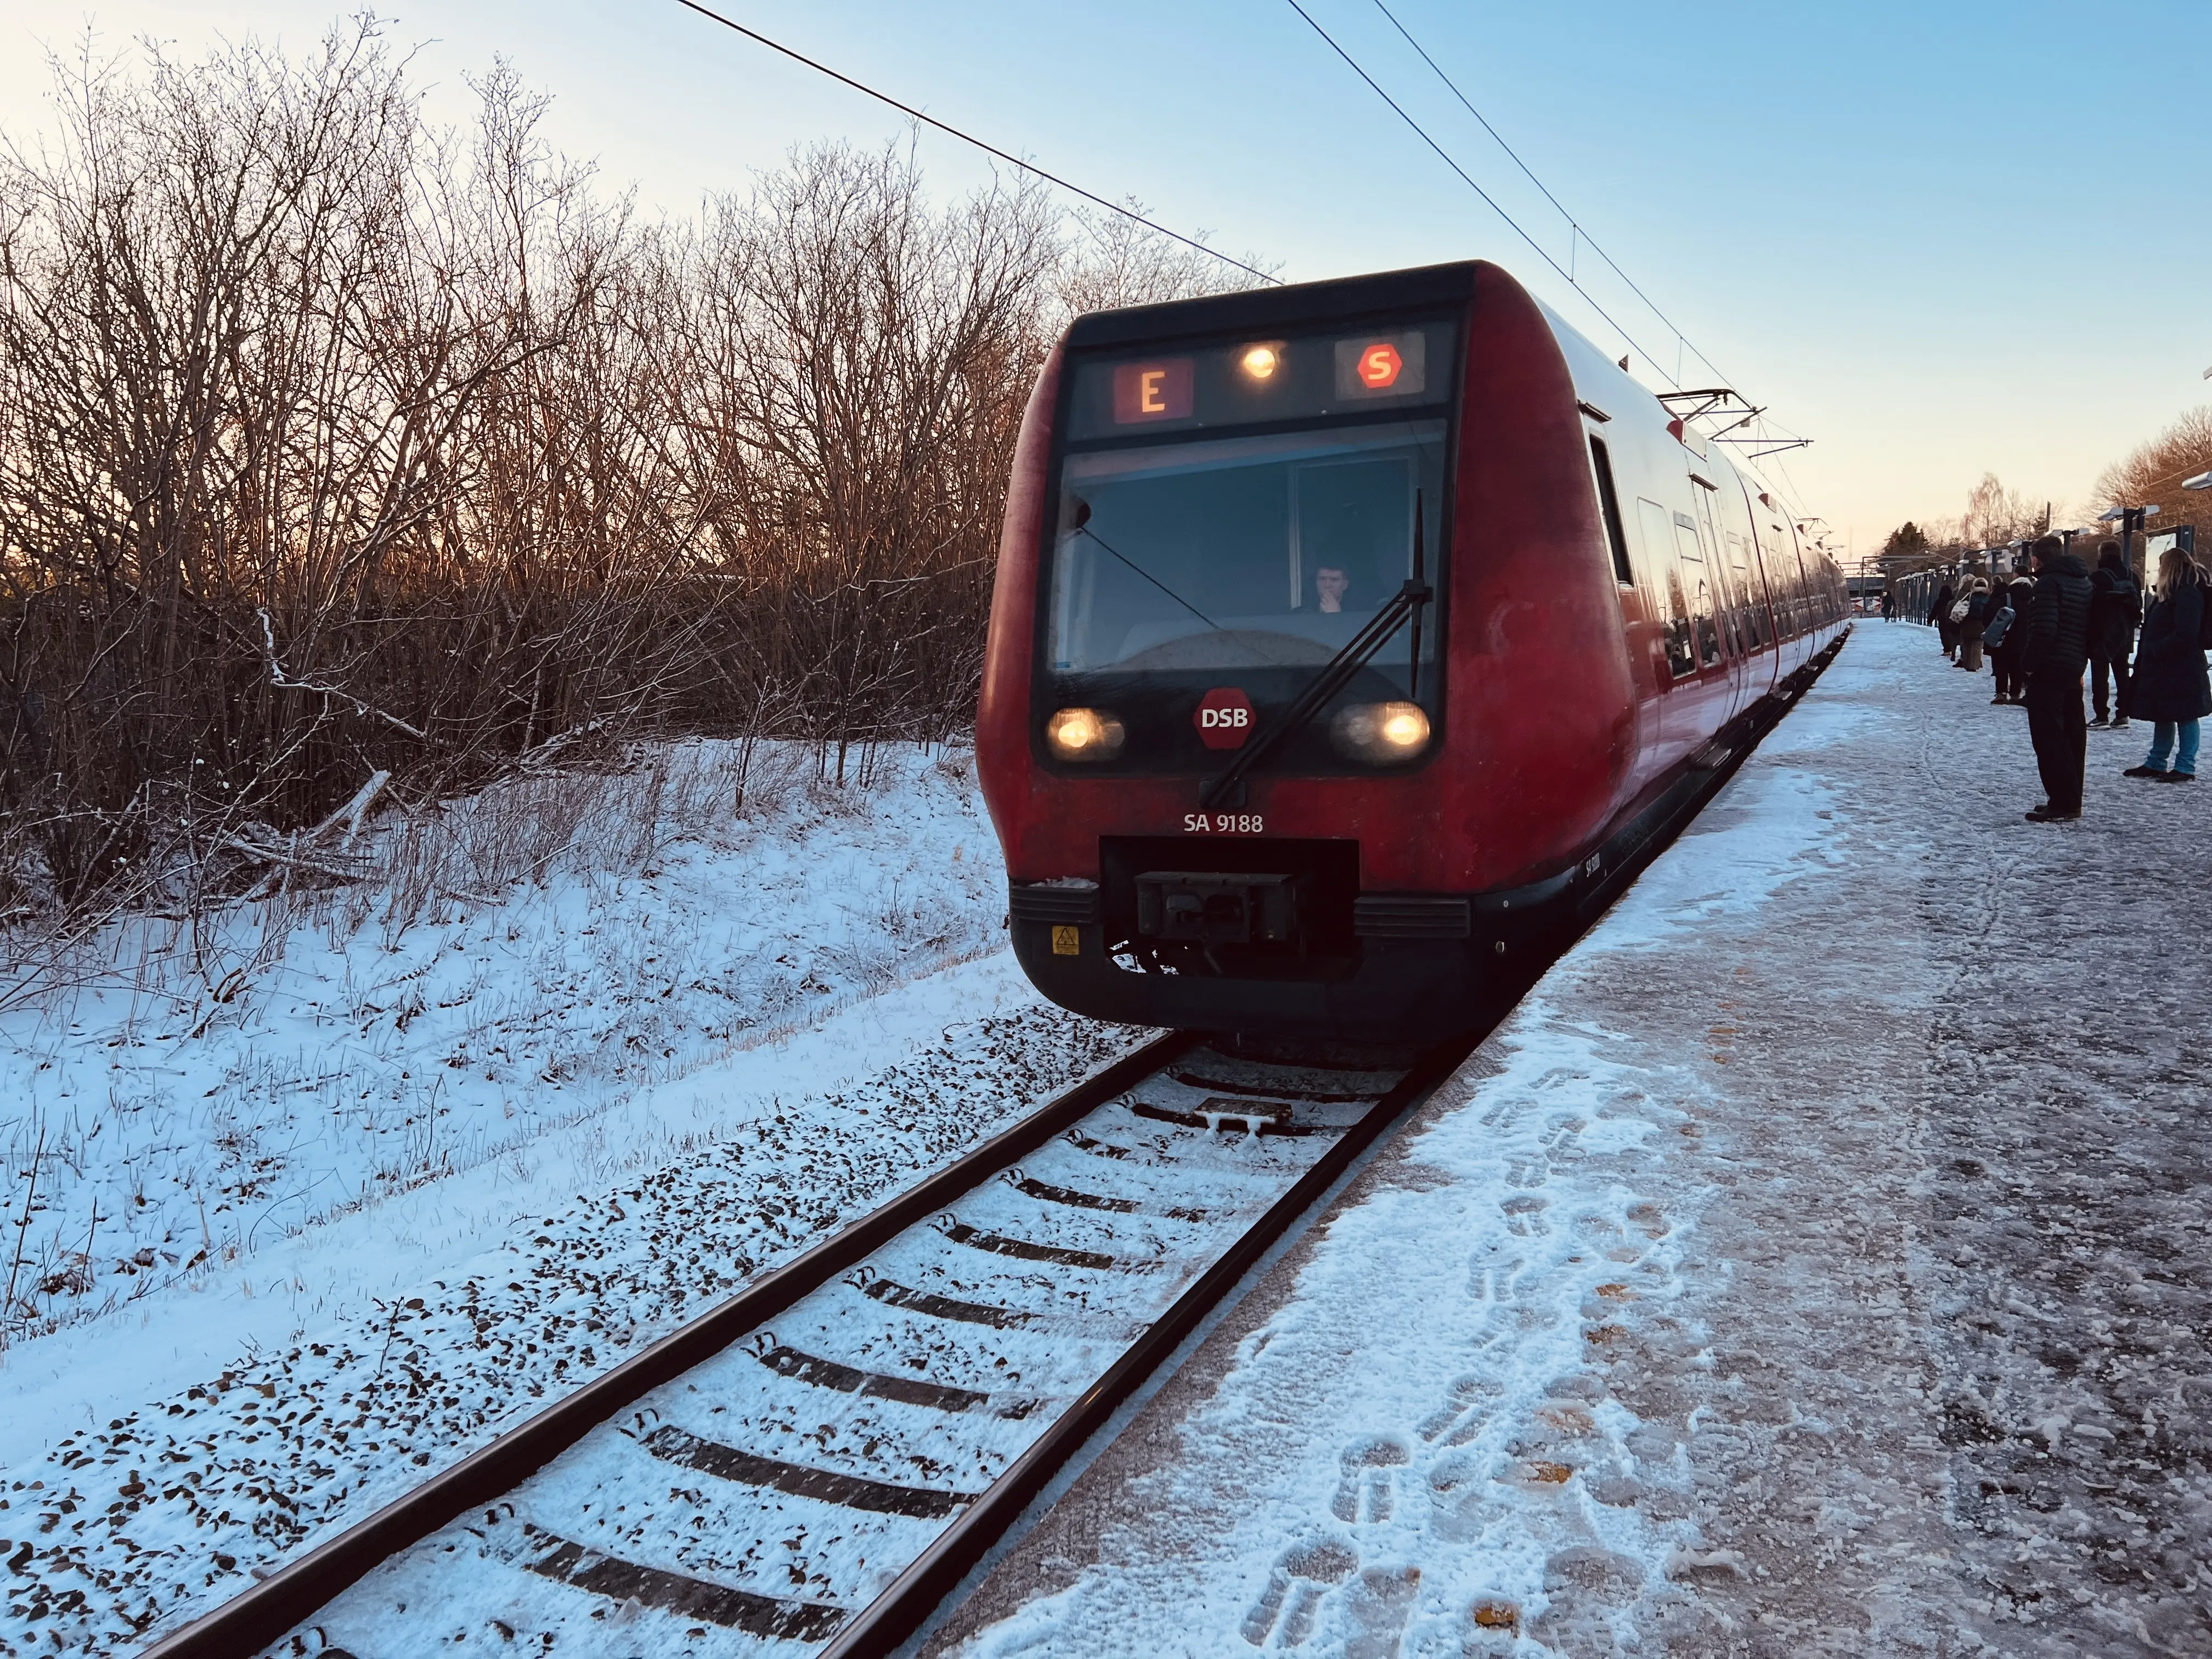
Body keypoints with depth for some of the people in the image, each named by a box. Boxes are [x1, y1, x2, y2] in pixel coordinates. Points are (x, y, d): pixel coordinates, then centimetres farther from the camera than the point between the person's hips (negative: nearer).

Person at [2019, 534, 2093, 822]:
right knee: (2073, 733, 13)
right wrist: (2081, 661, 19)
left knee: (2048, 736, -7)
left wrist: (2030, 663, -13)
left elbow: (2044, 629, -23)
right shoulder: (2084, 582, 16)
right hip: (2074, 669, 10)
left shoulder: (2049, 582, -13)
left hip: (2049, 669, -10)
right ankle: (2071, 801, 19)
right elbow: (2090, 628, 19)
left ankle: (2063, 802, -10)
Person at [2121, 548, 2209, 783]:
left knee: (2185, 717, -1)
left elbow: (2185, 635, -24)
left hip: (2181, 673, -10)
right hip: (2162, 670, 10)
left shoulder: (2188, 595, -16)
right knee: (2162, 717, 15)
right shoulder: (2167, 595, 14)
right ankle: (2155, 763, 22)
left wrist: (2155, 651, -19)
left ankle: (2185, 767, 5)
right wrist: (2145, 658, 9)